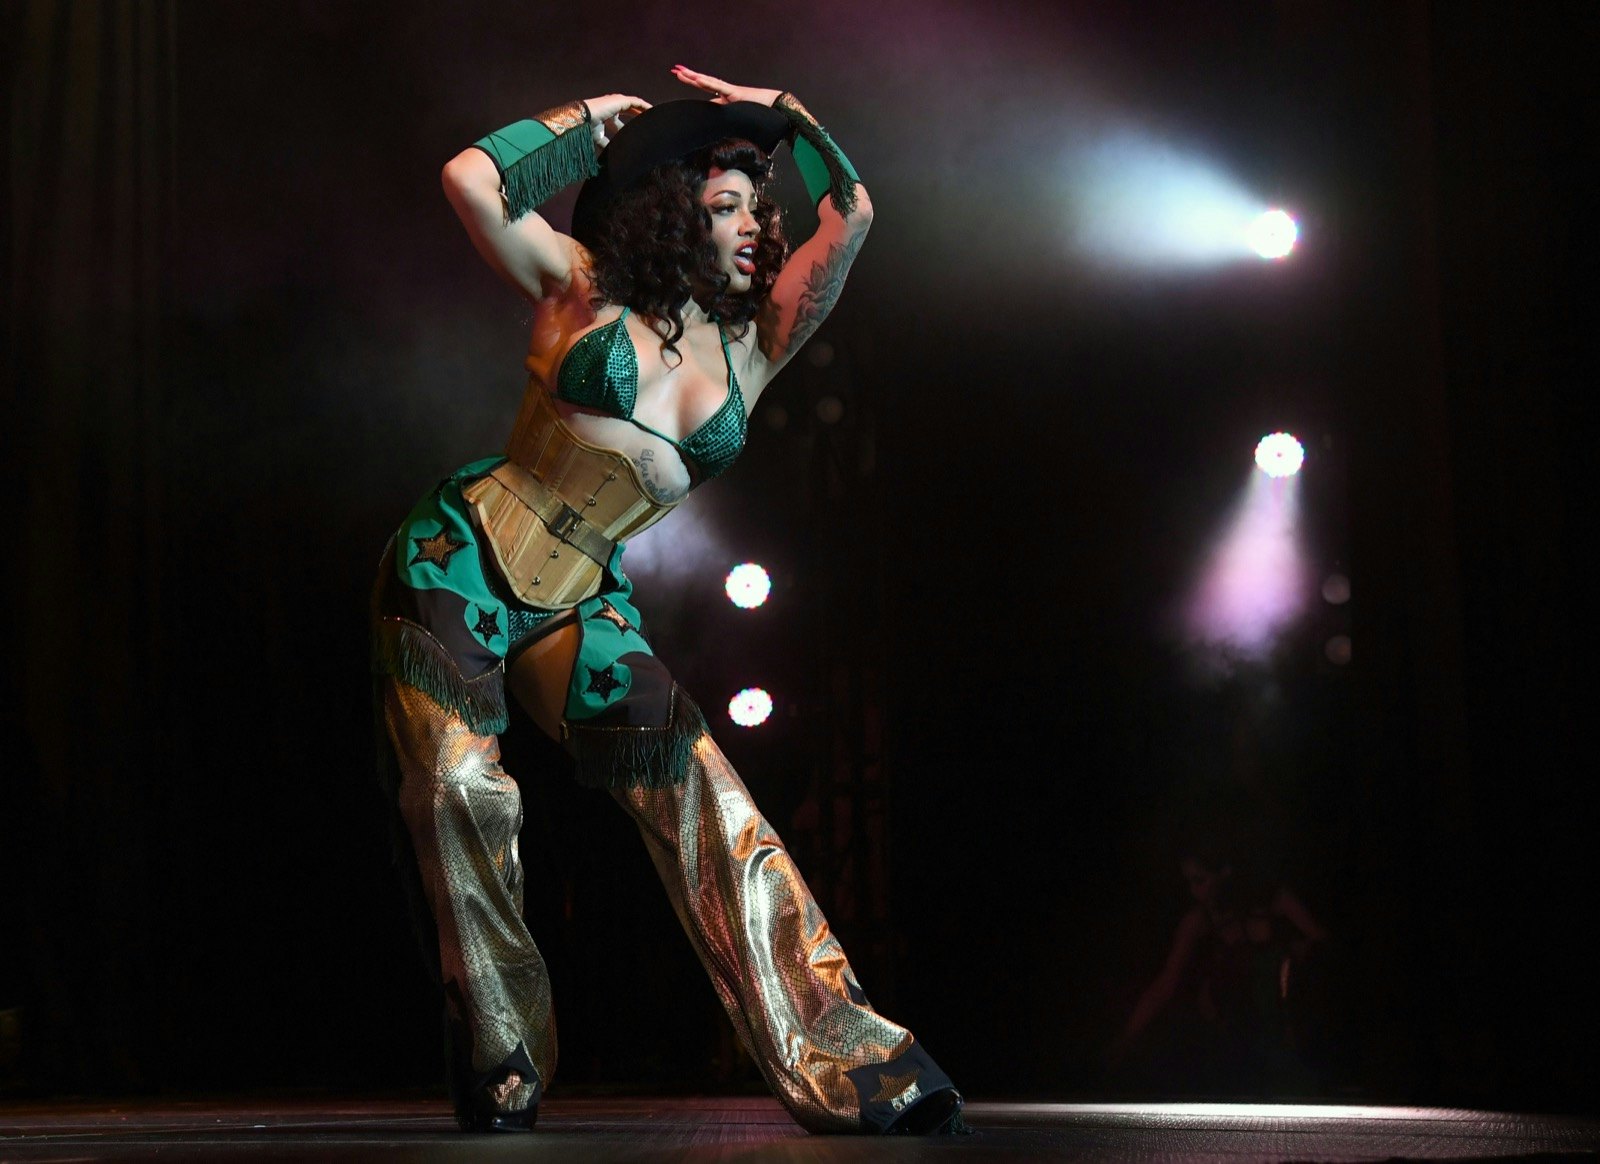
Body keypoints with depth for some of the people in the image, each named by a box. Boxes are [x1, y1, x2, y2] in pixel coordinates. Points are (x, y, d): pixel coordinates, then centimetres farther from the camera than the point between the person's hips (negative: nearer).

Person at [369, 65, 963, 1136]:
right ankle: (500, 1068, -1)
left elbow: (851, 217, -1)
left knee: (698, 788, -15)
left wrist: (783, 115, 5)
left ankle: (844, 1058, -20)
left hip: (580, 608, 3)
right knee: (457, 792, -18)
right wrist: (590, 120, -1)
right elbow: (472, 181, -13)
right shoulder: (582, 284, 0)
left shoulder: (752, 348, 8)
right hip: (458, 564, -2)